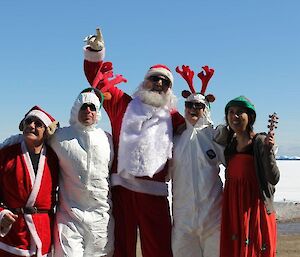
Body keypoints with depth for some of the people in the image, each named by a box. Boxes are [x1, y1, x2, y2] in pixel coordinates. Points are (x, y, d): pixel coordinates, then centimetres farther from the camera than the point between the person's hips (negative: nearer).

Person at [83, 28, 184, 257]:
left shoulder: (172, 117, 14)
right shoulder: (123, 104, 12)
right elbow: (98, 80, 13)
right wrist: (95, 53, 2)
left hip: (154, 191, 1)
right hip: (122, 186, 0)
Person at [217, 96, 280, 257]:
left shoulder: (260, 141, -9)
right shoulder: (230, 142, 10)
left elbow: (274, 179, -14)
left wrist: (268, 150, -27)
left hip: (255, 208, -6)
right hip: (232, 208, 6)